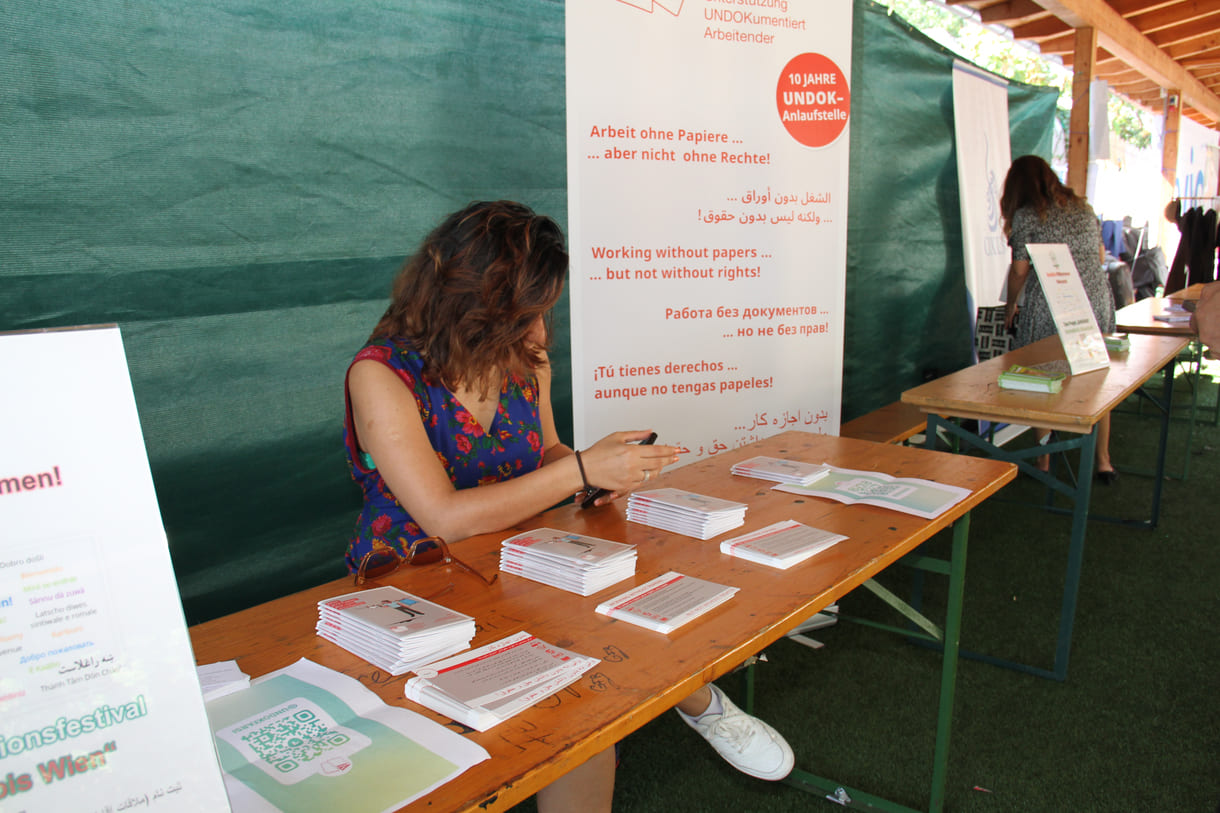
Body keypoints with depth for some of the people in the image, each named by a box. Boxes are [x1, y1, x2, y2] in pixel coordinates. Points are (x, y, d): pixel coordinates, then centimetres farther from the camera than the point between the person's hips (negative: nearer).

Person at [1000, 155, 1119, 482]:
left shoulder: (1025, 216, -5)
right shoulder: (1083, 207, 11)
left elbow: (1019, 271, -5)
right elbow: (1101, 255, 18)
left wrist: (1010, 306, 10)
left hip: (1050, 307, -5)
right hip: (1097, 302, 5)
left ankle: (1043, 460, 13)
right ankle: (1103, 460, 18)